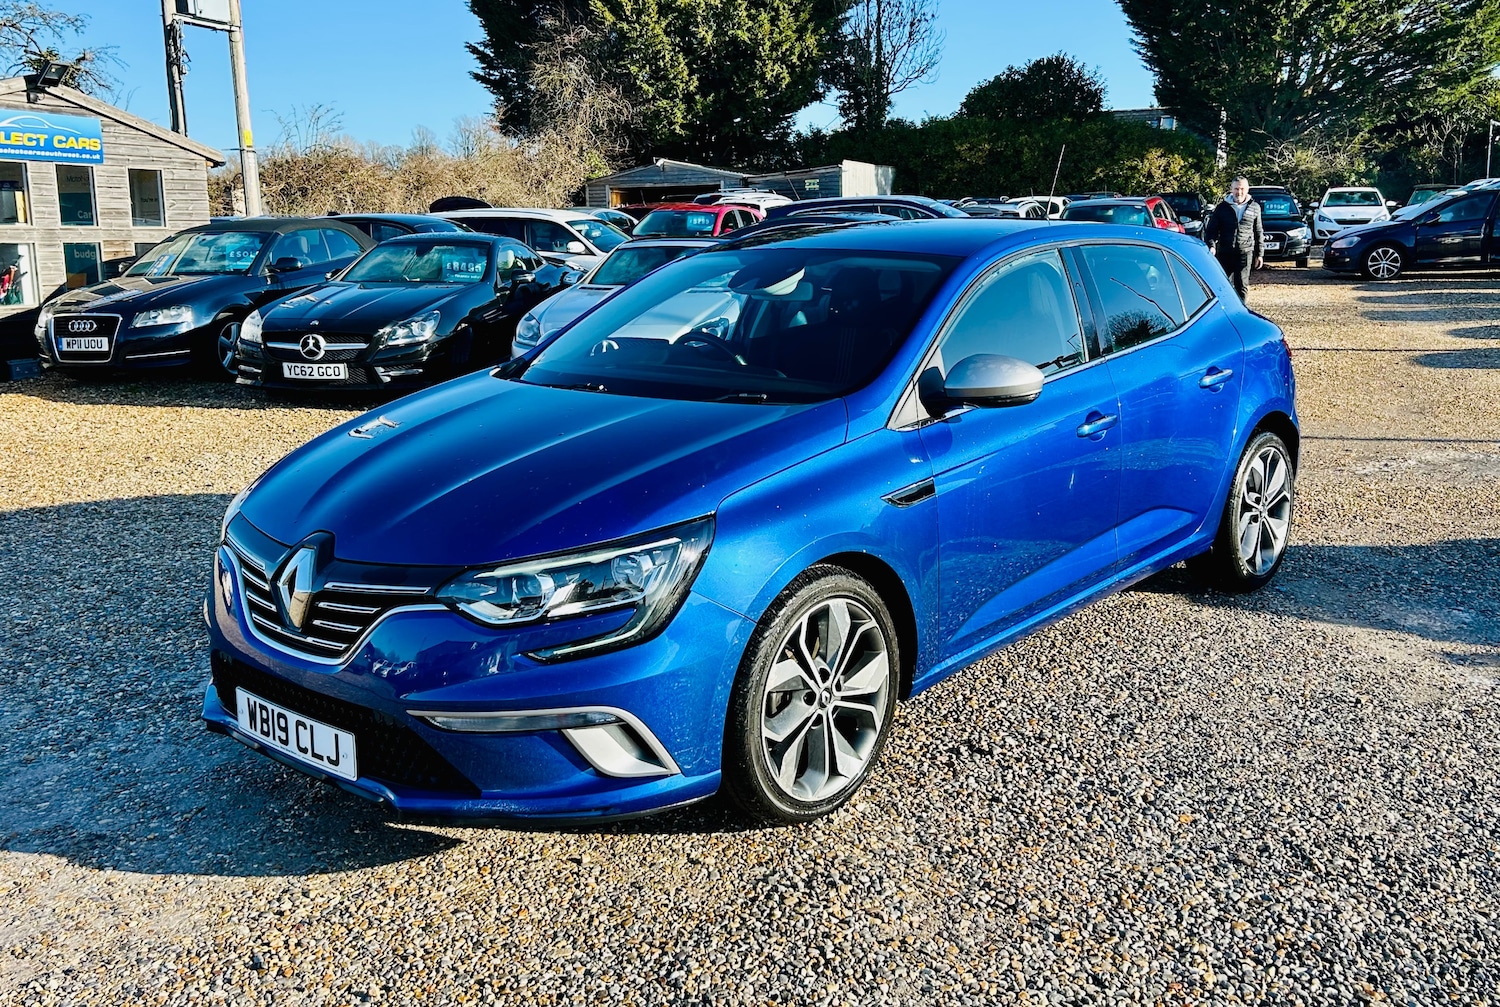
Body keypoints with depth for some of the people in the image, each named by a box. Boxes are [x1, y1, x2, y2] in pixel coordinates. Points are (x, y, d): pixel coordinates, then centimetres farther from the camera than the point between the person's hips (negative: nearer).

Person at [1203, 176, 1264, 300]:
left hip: (1245, 253, 0)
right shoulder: (1222, 207, 3)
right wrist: (1211, 245, -16)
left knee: (1242, 285, 0)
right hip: (1225, 253, 0)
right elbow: (1211, 229, 2)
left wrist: (1260, 254, 10)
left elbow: (1259, 233, 12)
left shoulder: (1254, 208, 7)